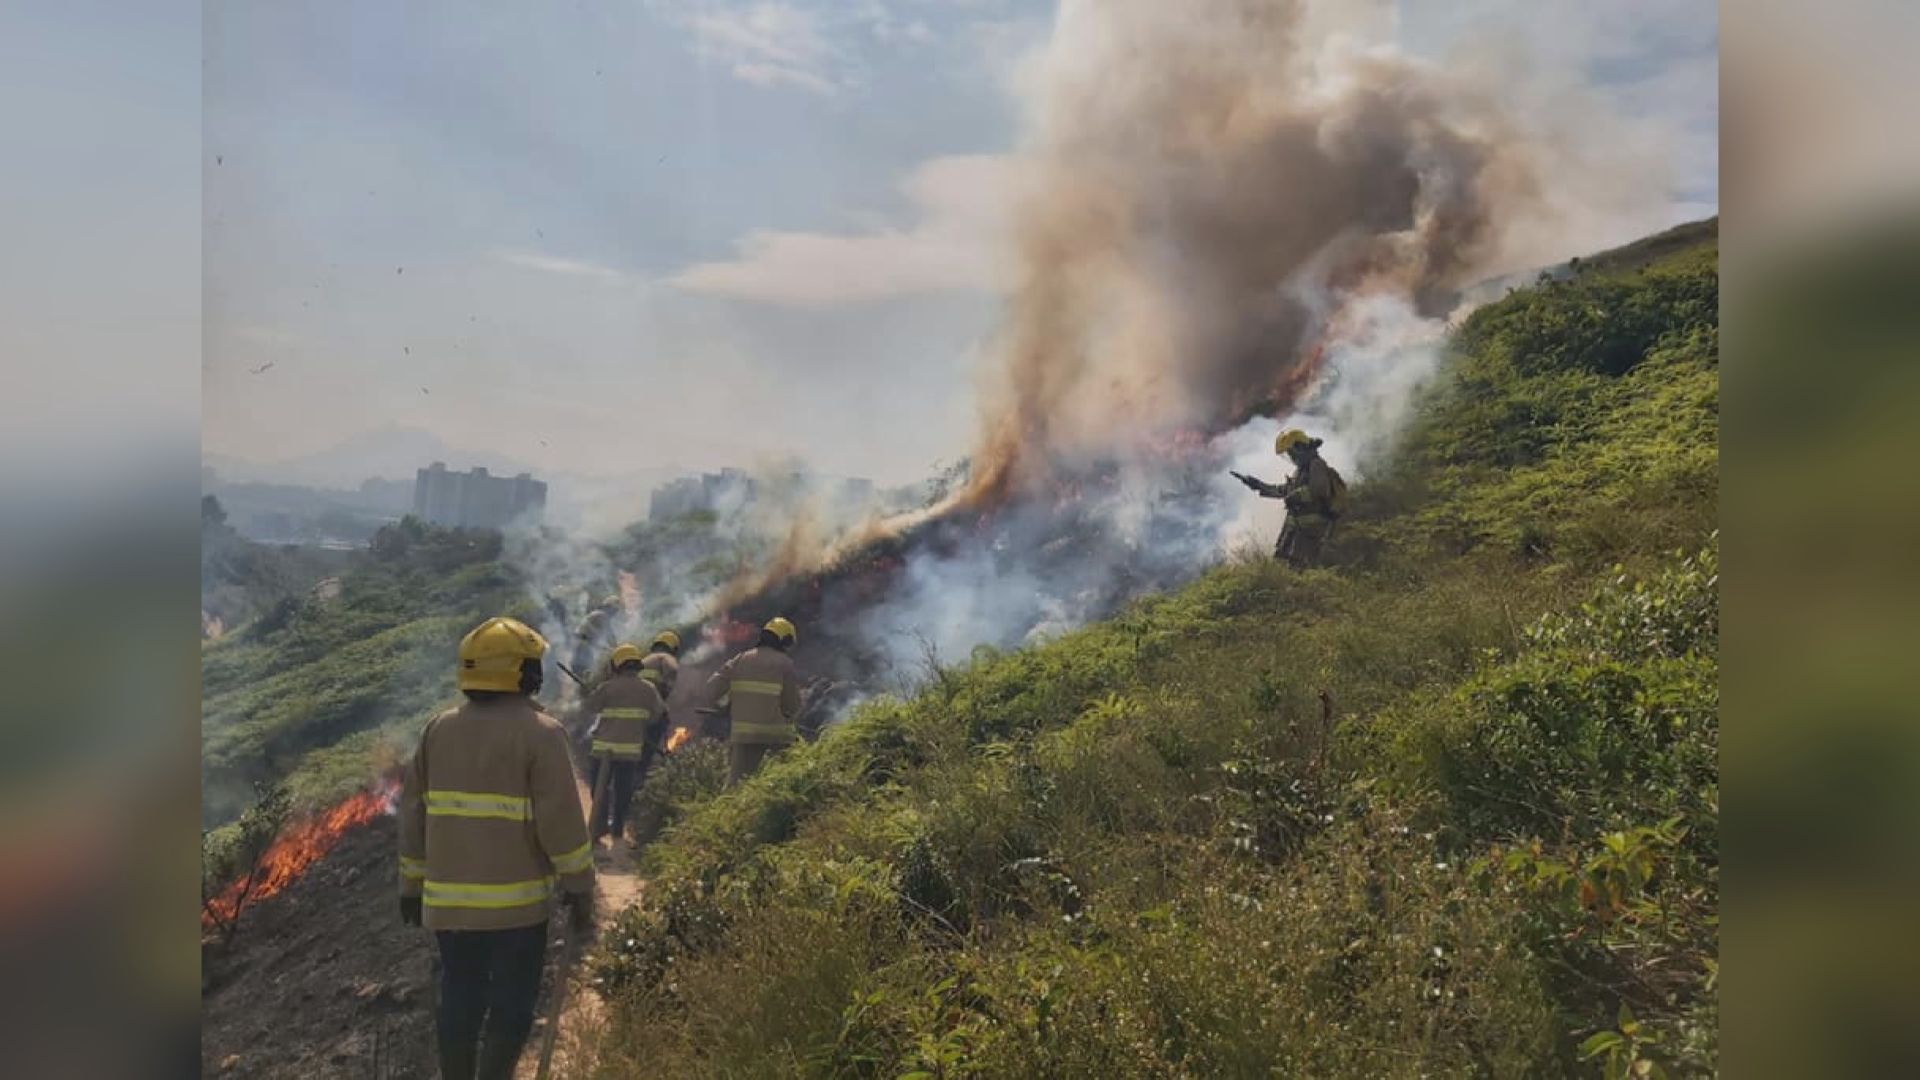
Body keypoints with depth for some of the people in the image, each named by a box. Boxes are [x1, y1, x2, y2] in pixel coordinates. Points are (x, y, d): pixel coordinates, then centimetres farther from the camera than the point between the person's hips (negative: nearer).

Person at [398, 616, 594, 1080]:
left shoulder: (439, 729, 5)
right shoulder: (540, 732, -12)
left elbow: (413, 814, 10)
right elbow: (562, 822, -15)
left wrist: (412, 884, 19)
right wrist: (580, 887, -5)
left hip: (448, 899, 5)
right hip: (516, 901, -5)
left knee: (459, 999, 17)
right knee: (512, 1005, 7)